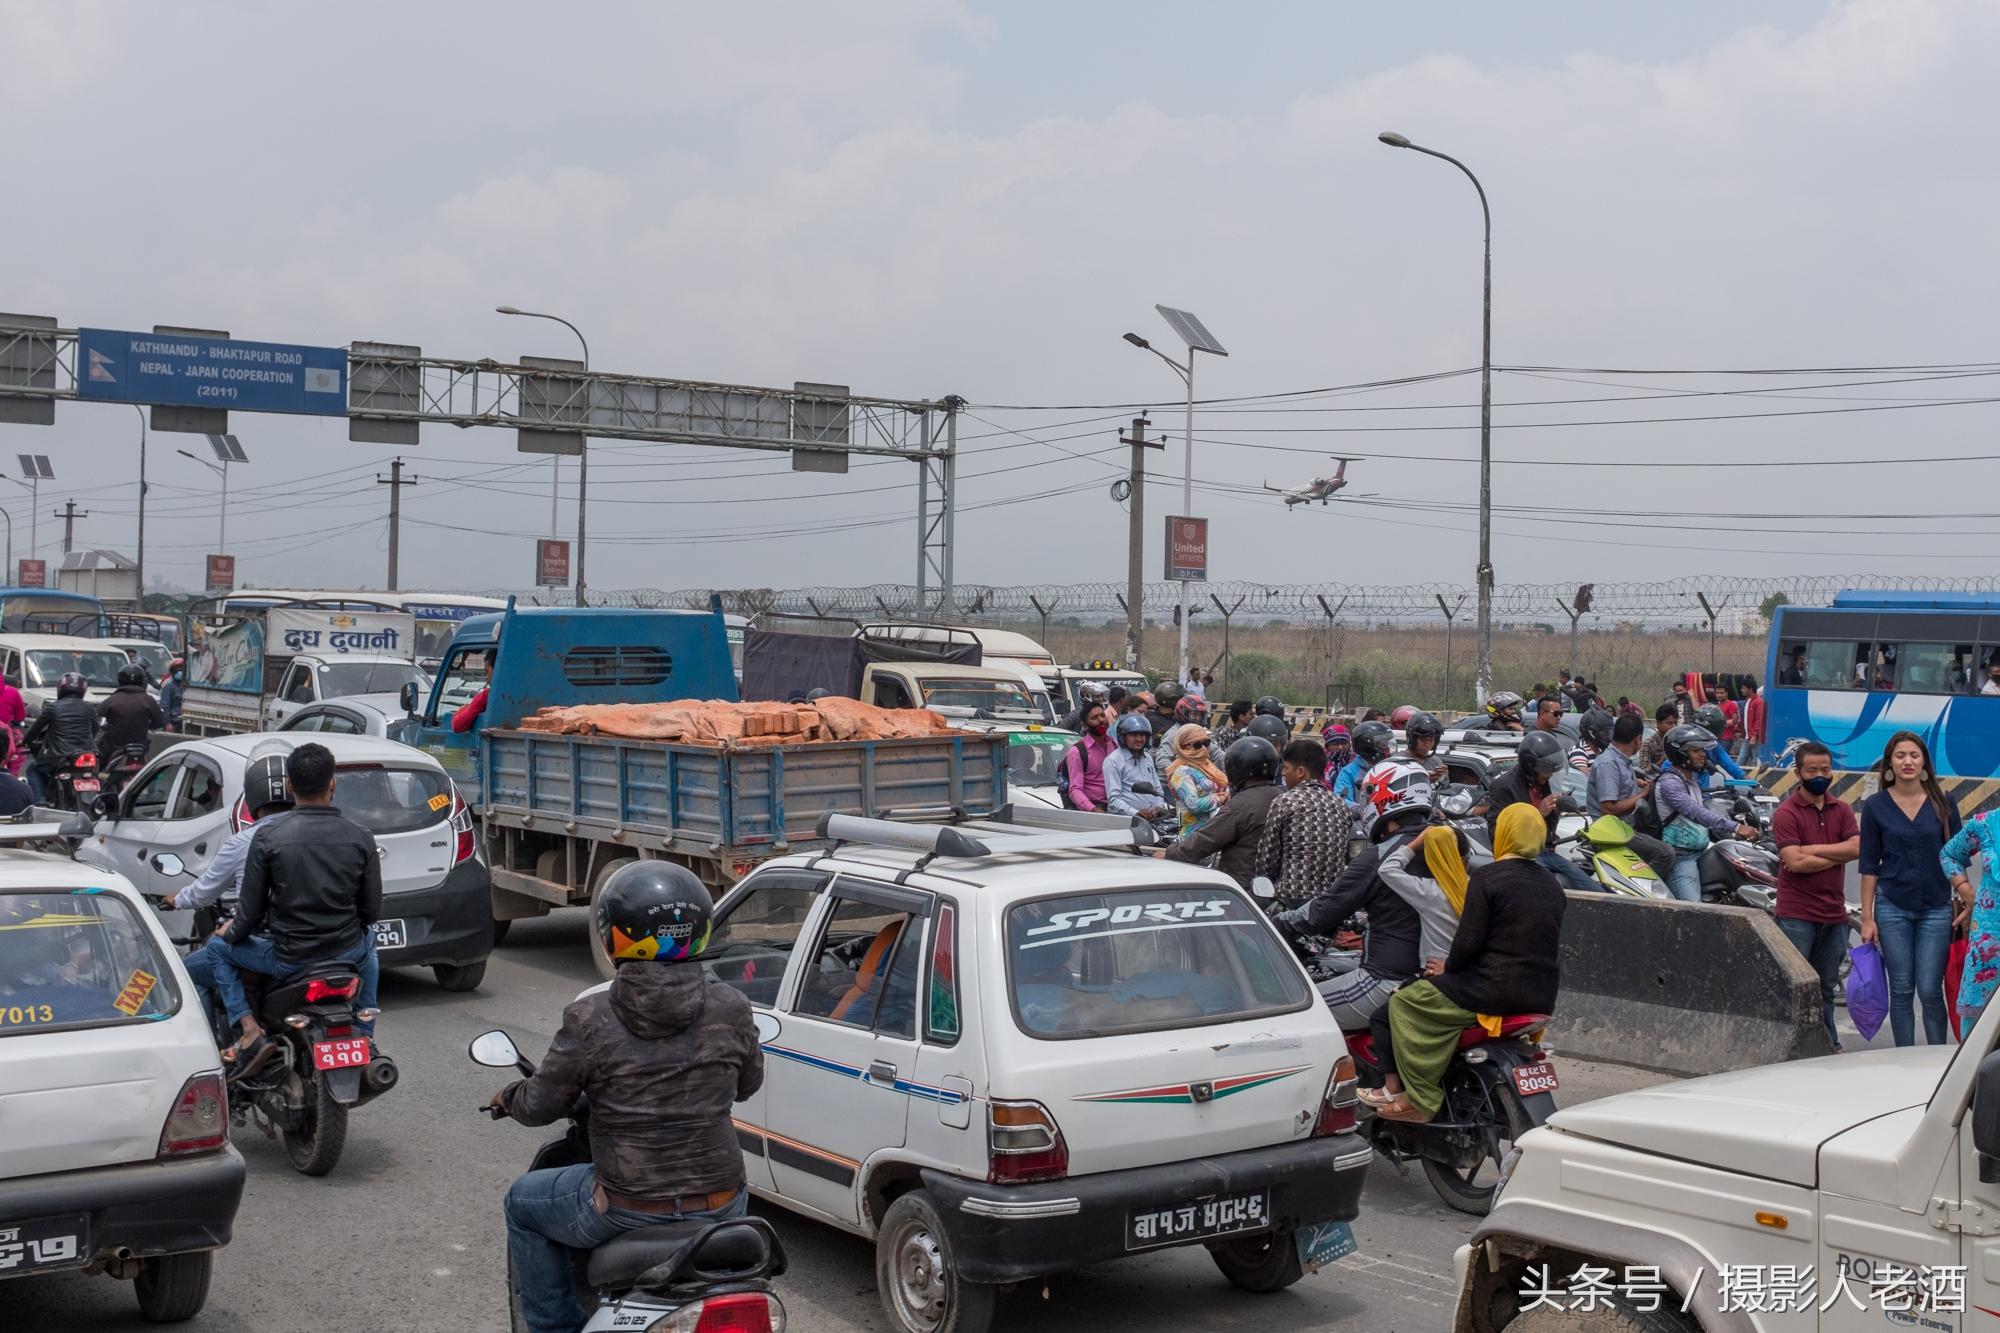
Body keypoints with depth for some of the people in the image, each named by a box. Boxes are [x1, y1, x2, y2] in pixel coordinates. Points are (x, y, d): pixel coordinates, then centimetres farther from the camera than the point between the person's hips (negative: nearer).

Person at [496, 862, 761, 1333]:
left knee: (523, 1203, 25)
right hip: (719, 1209, 3)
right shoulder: (731, 1010, -7)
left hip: (628, 1212, -3)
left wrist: (507, 1098, 20)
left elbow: (539, 1107, -2)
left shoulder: (590, 1020, -14)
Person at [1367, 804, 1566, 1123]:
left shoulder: (1486, 878, -10)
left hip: (1497, 988, -8)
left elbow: (1469, 940, -15)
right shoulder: (1552, 885, 14)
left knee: (1405, 1002, 1)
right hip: (1542, 997, 8)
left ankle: (1421, 1100, -6)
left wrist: (1449, 968, 6)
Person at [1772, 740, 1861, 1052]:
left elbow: (1856, 848, -6)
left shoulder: (1842, 810, 10)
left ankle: (1829, 1044, 28)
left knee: (1826, 988, 17)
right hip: (1797, 914, -6)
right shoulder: (1786, 813, -8)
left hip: (1833, 913, 6)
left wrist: (1813, 849, -14)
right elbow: (1795, 862, -19)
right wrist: (1837, 856, -8)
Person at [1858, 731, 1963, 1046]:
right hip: (1892, 908, 0)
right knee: (1901, 991, 5)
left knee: (1930, 990, -2)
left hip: (1936, 908, 0)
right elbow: (1869, 866, 2)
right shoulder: (1875, 806, 0)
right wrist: (1867, 918, 0)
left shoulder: (1942, 802, 1)